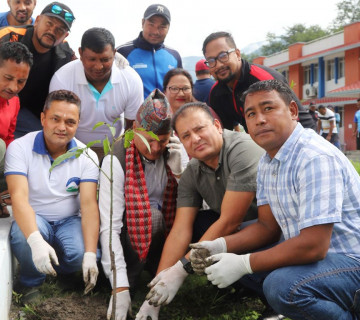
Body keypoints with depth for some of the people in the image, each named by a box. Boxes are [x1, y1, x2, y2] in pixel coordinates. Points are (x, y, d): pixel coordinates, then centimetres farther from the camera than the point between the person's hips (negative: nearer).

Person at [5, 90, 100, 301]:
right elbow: (19, 198, -25)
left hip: (70, 221, 2)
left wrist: (90, 255, -30)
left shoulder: (87, 156, -7)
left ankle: (55, 269, 7)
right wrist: (36, 241, -43)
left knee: (80, 255, -30)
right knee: (26, 237, -36)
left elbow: (89, 204, -16)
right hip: (32, 219, -1)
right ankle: (31, 283, -3)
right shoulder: (20, 148, -13)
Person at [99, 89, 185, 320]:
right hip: (129, 235, -5)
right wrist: (121, 287, -36)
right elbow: (109, 226, -28)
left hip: (165, 232, 5)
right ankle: (130, 281, -14)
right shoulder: (117, 159, -21)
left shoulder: (175, 151, -8)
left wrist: (179, 170, -23)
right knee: (151, 215, -32)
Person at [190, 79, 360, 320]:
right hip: (317, 253, 10)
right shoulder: (268, 161, 6)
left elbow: (313, 246, -29)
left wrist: (242, 264, -22)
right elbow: (268, 226, 10)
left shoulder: (316, 158, -24)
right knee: (232, 256, 7)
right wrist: (222, 246, -7)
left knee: (282, 285, -33)